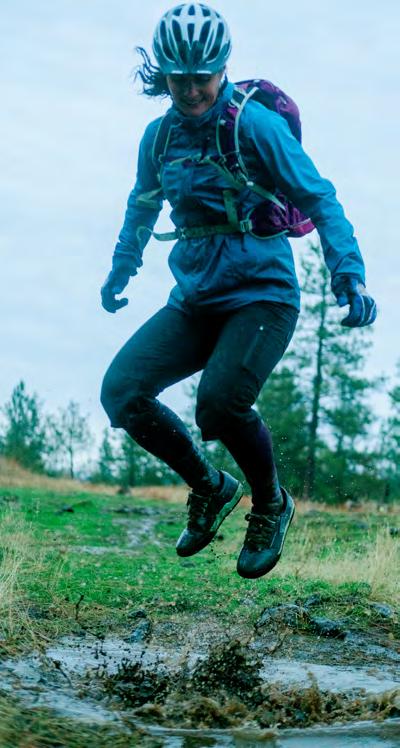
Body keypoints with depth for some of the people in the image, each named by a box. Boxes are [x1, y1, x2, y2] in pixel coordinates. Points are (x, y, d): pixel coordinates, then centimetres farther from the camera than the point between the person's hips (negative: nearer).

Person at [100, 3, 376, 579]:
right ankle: (209, 487, 12)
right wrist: (120, 273, 32)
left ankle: (271, 505, 1)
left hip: (261, 296, -6)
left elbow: (319, 199, -10)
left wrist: (349, 275, -21)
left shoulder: (256, 125, -10)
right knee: (122, 391, -12)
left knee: (219, 402, -29)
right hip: (194, 302, 6)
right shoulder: (159, 136, 6)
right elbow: (142, 207, 25)